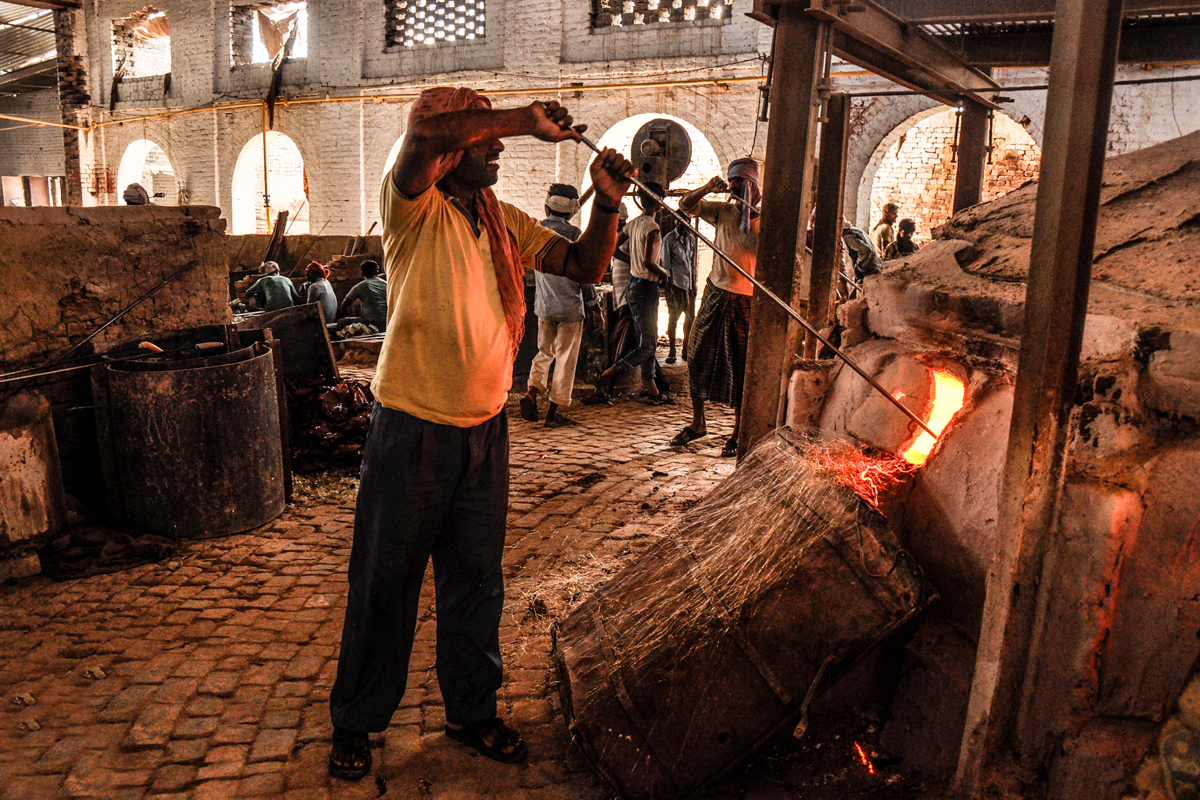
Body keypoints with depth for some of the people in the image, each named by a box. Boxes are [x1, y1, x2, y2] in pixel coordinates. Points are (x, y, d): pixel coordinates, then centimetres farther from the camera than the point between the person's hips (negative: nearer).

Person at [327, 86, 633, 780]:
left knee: (477, 579, 17)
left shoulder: (505, 221, 8)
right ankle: (356, 722, 30)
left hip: (486, 431, 6)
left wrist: (608, 202, -10)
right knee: (385, 582, 9)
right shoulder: (414, 208, -10)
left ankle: (472, 710, 36)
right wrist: (528, 119, -25)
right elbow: (426, 135, -32)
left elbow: (586, 266, 6)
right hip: (413, 431, -5)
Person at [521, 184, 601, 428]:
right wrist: (592, 301, 0)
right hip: (570, 306, -5)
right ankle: (553, 414, 8)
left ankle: (531, 392, -2)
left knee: (544, 352, 20)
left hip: (544, 305, 5)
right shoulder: (573, 233, -13)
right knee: (565, 358, 4)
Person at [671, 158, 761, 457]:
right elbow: (685, 204, 5)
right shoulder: (723, 211, 7)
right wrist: (708, 188, -12)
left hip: (747, 301, -4)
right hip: (716, 294, 4)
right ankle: (698, 423, 23)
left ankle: (738, 433, 14)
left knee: (741, 368, 2)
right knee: (698, 356, 7)